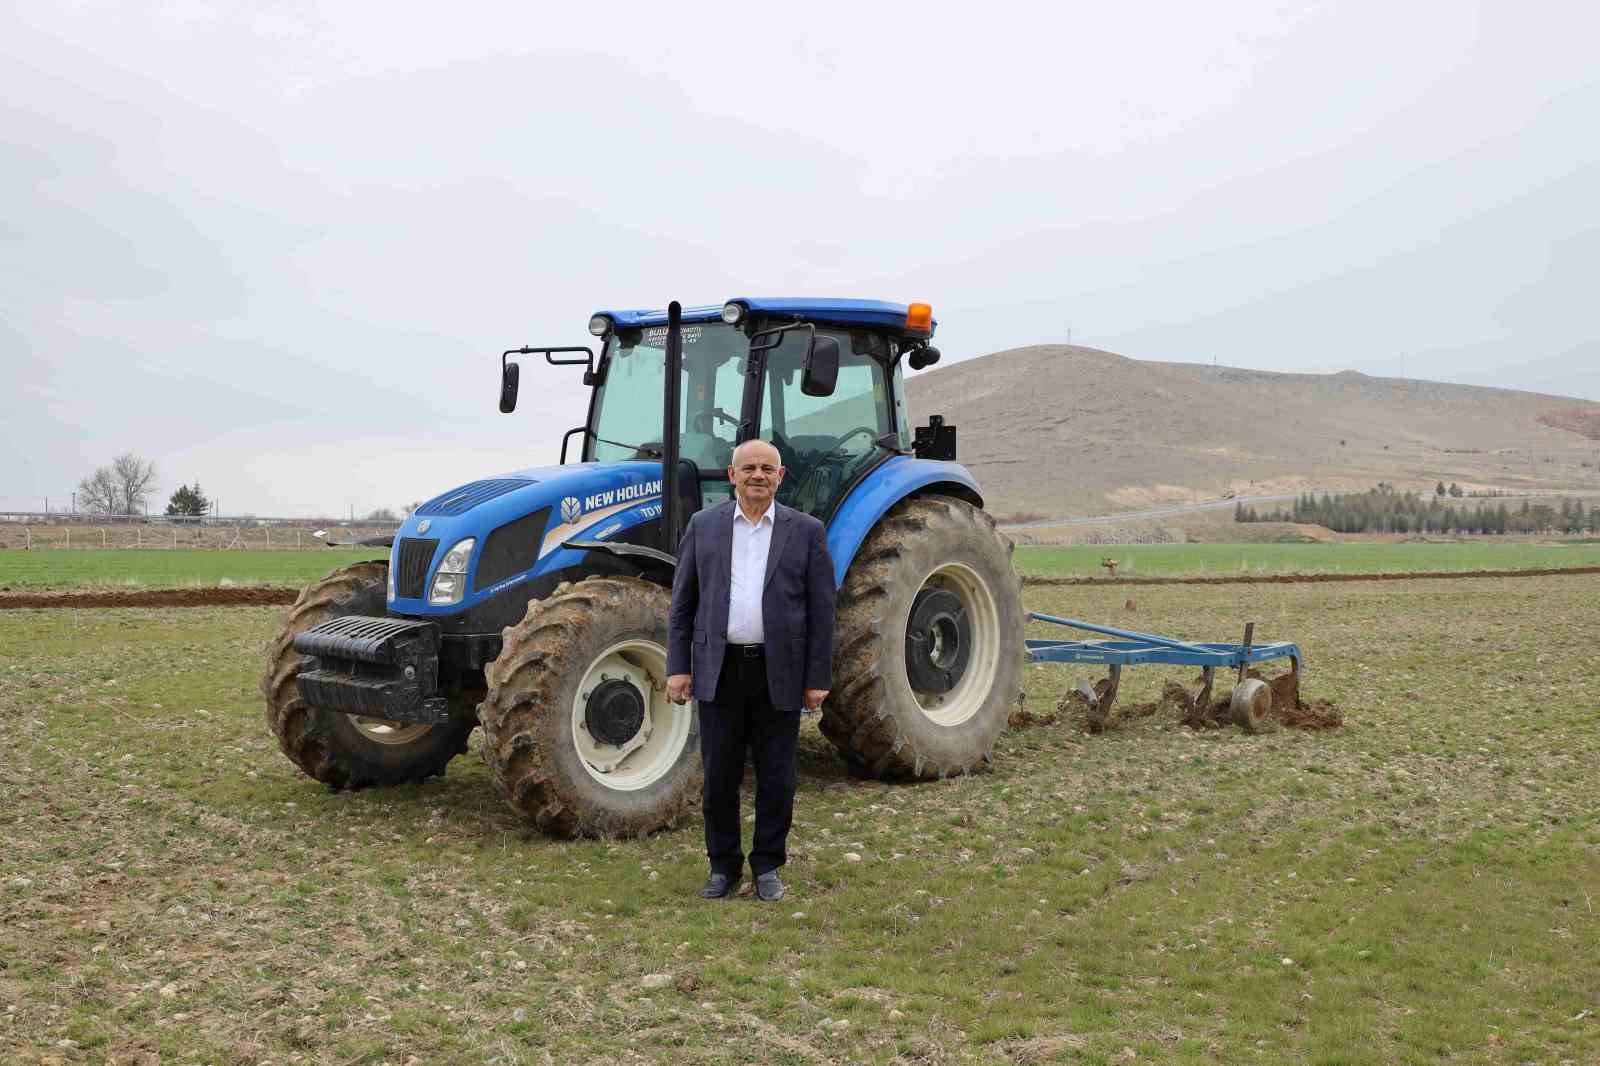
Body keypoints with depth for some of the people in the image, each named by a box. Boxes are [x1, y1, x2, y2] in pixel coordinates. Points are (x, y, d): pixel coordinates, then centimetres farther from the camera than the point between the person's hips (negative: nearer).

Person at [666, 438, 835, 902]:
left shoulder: (806, 531, 1)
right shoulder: (703, 525, 5)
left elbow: (821, 610, 1)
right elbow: (682, 602, 6)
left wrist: (818, 679, -2)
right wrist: (678, 666, -1)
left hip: (779, 673, -1)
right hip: (720, 669, 1)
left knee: (776, 777, 7)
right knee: (719, 776, 6)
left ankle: (767, 866, 22)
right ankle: (724, 866, 21)